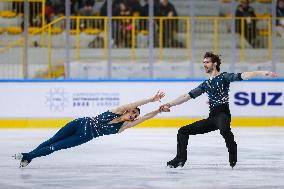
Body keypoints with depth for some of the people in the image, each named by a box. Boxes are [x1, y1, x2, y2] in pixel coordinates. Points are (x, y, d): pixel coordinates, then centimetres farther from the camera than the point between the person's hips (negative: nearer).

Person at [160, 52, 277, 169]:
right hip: (212, 117, 8)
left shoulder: (223, 77, 0)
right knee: (183, 131, 9)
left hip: (223, 114, -8)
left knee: (224, 129, -43)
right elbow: (187, 96, 23)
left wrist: (261, 73, -27)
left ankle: (233, 154, -29)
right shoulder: (206, 84, 20)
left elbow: (242, 76, -13)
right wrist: (169, 104, 19)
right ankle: (180, 158, 13)